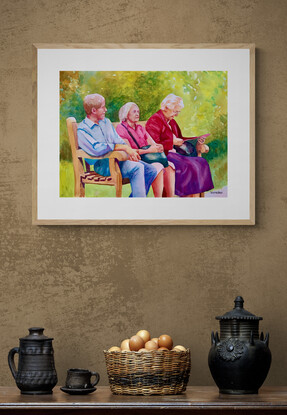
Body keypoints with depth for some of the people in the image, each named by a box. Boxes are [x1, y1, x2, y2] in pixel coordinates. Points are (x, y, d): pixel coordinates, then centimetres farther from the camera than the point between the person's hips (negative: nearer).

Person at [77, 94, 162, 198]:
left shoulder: (106, 122, 20)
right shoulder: (82, 130, -7)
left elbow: (118, 140, 18)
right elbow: (96, 149, -22)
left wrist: (130, 151, -5)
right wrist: (124, 147, -23)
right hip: (102, 164, -8)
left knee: (151, 170, -7)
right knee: (137, 168, -30)